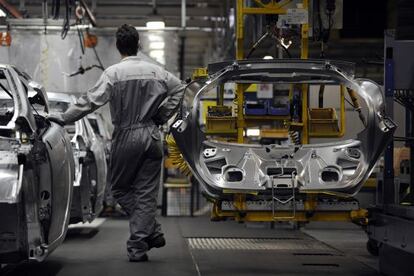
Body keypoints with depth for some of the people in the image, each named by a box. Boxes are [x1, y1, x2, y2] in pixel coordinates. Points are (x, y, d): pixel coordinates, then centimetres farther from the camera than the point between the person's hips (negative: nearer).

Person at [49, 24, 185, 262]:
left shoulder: (114, 73, -10)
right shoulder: (156, 71, 4)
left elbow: (92, 101, -15)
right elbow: (179, 88, 12)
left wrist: (63, 118, -9)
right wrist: (163, 116, 16)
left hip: (127, 137, -4)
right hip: (152, 136, 4)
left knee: (121, 188, 12)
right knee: (146, 192, 5)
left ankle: (153, 231, 3)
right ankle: (139, 245, 2)